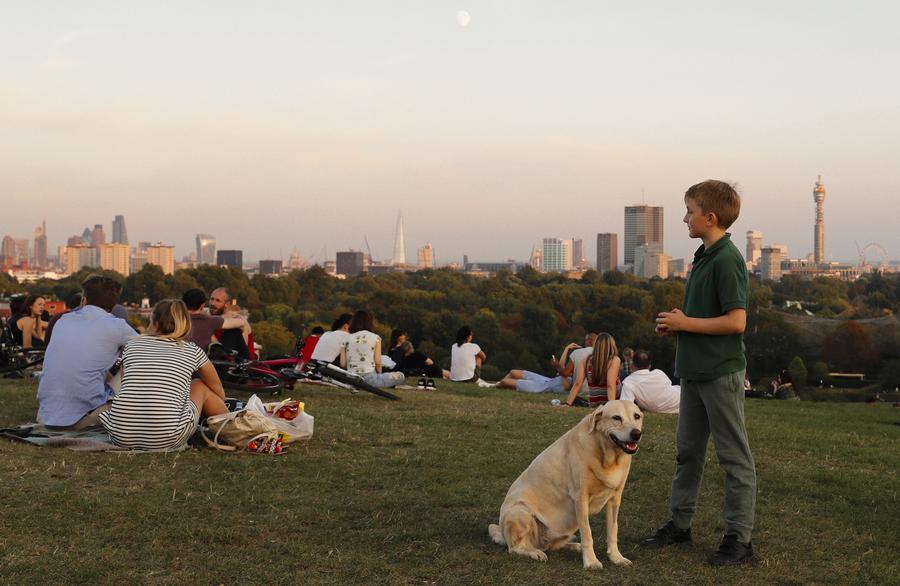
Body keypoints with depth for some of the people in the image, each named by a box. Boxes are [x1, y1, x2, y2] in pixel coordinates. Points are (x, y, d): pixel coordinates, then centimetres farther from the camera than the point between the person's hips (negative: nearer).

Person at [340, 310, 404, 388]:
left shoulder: (347, 339, 5)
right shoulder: (375, 338, -2)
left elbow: (343, 364, 1)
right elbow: (377, 362, -5)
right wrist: (379, 374, 13)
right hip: (369, 378, -6)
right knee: (400, 376, 10)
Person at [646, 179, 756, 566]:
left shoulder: (727, 261, -17)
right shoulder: (704, 257, 12)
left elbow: (735, 321, -22)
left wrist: (685, 323, -15)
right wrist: (675, 324, 6)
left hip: (721, 373, -10)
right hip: (695, 370, 10)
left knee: (734, 457, 0)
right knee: (688, 450, 17)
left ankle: (739, 538, 6)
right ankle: (680, 524, 29)